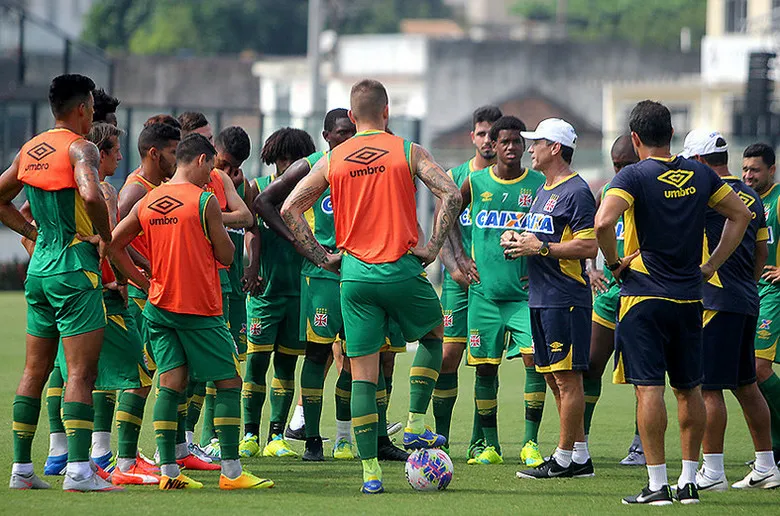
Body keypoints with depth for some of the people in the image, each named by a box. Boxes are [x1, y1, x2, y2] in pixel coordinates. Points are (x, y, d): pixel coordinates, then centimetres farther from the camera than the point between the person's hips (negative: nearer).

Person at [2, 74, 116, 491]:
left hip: (39, 268, 8)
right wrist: (105, 238, -14)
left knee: (35, 371, 13)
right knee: (82, 373, -8)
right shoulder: (80, 148, -11)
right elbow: (91, 195, -30)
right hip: (75, 269, -8)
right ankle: (78, 469, -15)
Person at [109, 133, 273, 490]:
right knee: (229, 382, 1)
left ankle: (168, 471, -1)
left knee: (171, 382, 6)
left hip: (159, 307, 6)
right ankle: (231, 472, -4)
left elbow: (110, 245, 10)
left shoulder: (146, 203, 7)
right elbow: (226, 256, -5)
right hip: (200, 309, -6)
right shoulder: (205, 200, -10)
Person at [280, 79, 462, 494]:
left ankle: (370, 472, 0)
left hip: (355, 274, 2)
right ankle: (416, 425, 17)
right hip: (402, 271, -2)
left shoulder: (331, 161, 7)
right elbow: (451, 195, -11)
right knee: (433, 335, 27)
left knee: (362, 376, 4)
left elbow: (289, 209, 4)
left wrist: (320, 256, 8)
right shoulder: (407, 152, 0)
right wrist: (433, 247, -3)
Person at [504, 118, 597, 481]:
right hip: (540, 298, 10)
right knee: (554, 378, 11)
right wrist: (515, 238, 8)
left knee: (567, 377, -6)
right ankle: (580, 457, 17)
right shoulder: (544, 190, 18)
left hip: (566, 299, -10)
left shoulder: (576, 192, -12)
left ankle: (564, 458, -4)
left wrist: (541, 248, -18)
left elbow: (589, 246, -18)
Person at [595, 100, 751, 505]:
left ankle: (657, 484, -8)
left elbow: (604, 222, -24)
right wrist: (712, 265, 14)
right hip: (689, 297, 5)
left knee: (649, 388, -5)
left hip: (644, 296, -5)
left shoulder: (634, 176, -10)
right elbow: (740, 214, 14)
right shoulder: (699, 175, 7)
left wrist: (614, 263, -8)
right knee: (689, 389, 13)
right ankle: (689, 480, 16)